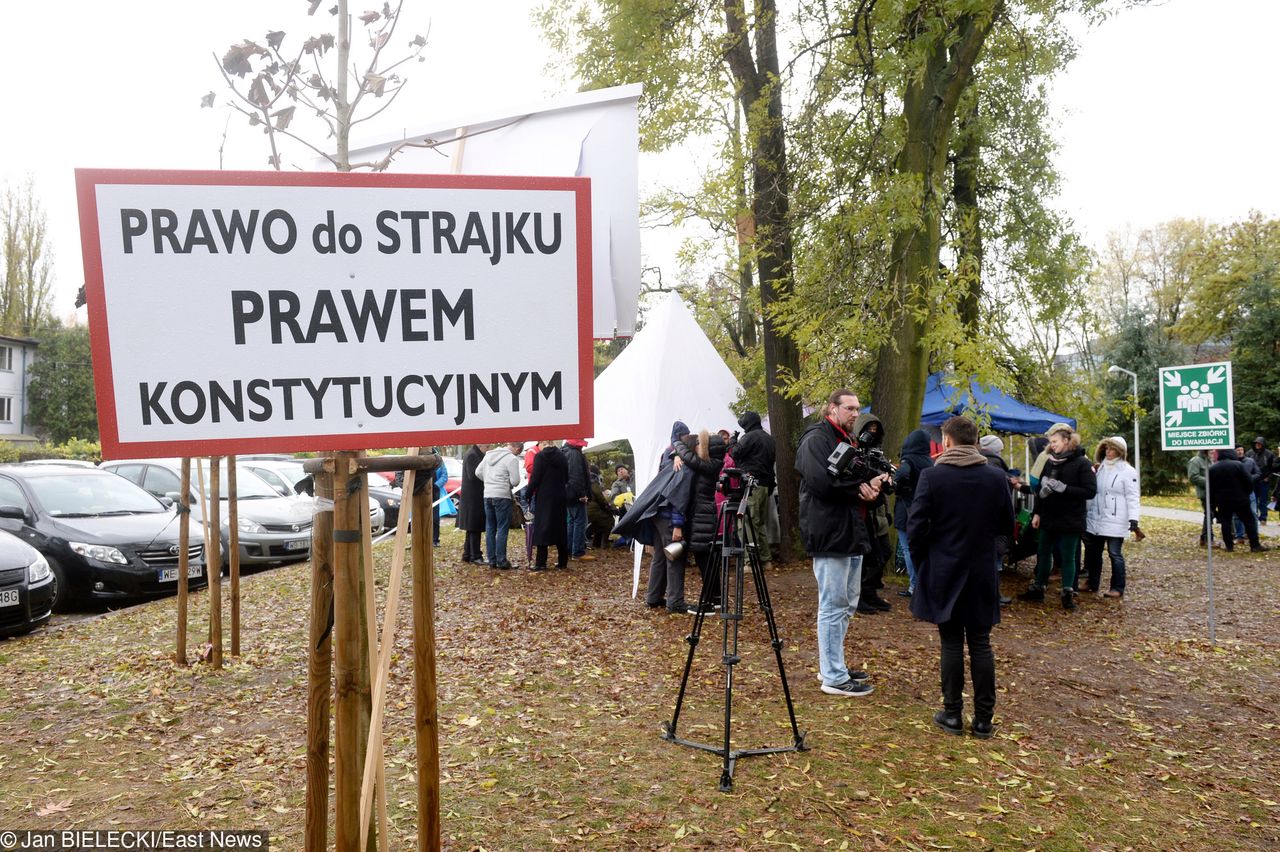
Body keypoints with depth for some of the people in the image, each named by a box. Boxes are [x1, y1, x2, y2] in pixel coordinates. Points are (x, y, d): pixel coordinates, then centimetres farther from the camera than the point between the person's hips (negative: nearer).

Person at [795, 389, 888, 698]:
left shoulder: (849, 441, 20)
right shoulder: (816, 439, -11)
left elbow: (863, 479, 18)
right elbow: (823, 483, -24)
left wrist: (876, 482, -5)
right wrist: (861, 488, -14)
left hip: (852, 532, 10)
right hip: (829, 535, -10)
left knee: (847, 603, 17)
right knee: (833, 606, -4)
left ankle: (833, 665, 29)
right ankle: (833, 677, 3)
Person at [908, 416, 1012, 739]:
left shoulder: (932, 476, -13)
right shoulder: (997, 478, -3)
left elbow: (915, 527, -12)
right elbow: (1007, 526, 6)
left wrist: (922, 562, 4)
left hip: (943, 573, -2)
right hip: (982, 574, 2)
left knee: (951, 643, 7)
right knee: (981, 644, 10)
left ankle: (952, 714, 15)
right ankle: (983, 719, 15)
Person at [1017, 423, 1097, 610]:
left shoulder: (1081, 463, -9)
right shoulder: (1050, 461, 7)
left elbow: (1091, 491, -15)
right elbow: (1041, 488, 12)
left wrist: (1063, 488, -23)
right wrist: (1037, 513, 8)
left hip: (1070, 521, -5)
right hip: (1049, 518, 5)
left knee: (1068, 557, 5)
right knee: (1043, 553, 13)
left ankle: (1068, 594, 16)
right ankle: (1038, 589, 25)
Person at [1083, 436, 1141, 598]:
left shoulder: (1128, 471, -8)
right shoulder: (1101, 468, 13)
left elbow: (1132, 498, -12)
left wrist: (1133, 519, -20)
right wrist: (1086, 511, 19)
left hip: (1115, 521, -7)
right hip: (1095, 519, 7)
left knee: (1115, 554, 0)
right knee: (1093, 552, 13)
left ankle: (1118, 588, 9)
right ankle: (1092, 583, 24)